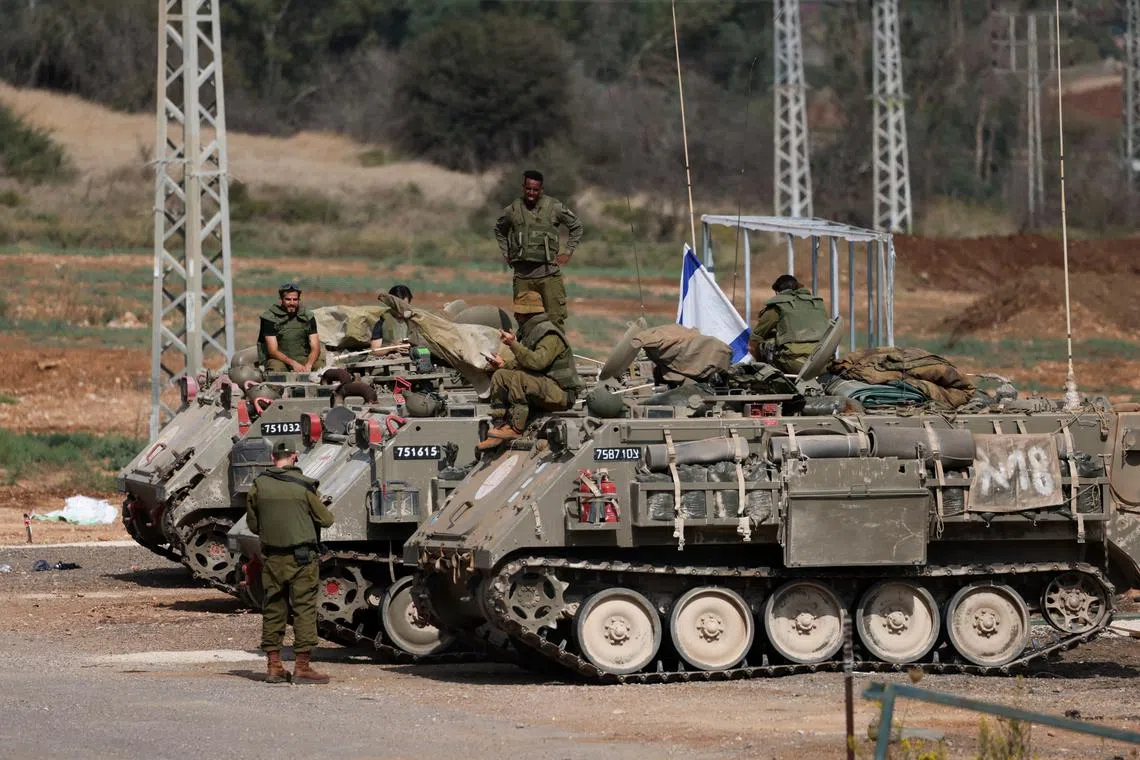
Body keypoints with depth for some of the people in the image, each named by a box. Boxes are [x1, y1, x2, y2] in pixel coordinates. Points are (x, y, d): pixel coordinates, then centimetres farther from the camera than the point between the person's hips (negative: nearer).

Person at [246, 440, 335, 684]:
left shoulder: (258, 486, -1)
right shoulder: (303, 486, -9)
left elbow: (253, 525, 8)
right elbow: (325, 519, 0)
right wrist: (324, 510, 22)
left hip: (272, 558, 4)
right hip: (302, 557, -4)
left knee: (273, 609, 11)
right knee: (304, 609, 1)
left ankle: (273, 665, 13)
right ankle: (302, 667, -1)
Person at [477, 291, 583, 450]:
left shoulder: (550, 335, -17)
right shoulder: (530, 332, 14)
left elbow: (537, 362, -33)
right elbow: (522, 364, 18)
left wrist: (513, 344, -29)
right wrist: (504, 365, 0)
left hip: (560, 393, -10)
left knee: (518, 378, -30)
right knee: (500, 376, 0)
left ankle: (515, 428, -25)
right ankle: (499, 425, -8)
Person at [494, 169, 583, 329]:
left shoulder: (554, 207, 1)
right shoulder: (513, 210, 7)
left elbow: (576, 227, 15)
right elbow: (499, 230, 28)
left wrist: (568, 252, 8)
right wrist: (506, 254, 18)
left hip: (548, 274, -2)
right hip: (522, 275, 2)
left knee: (555, 318, -7)